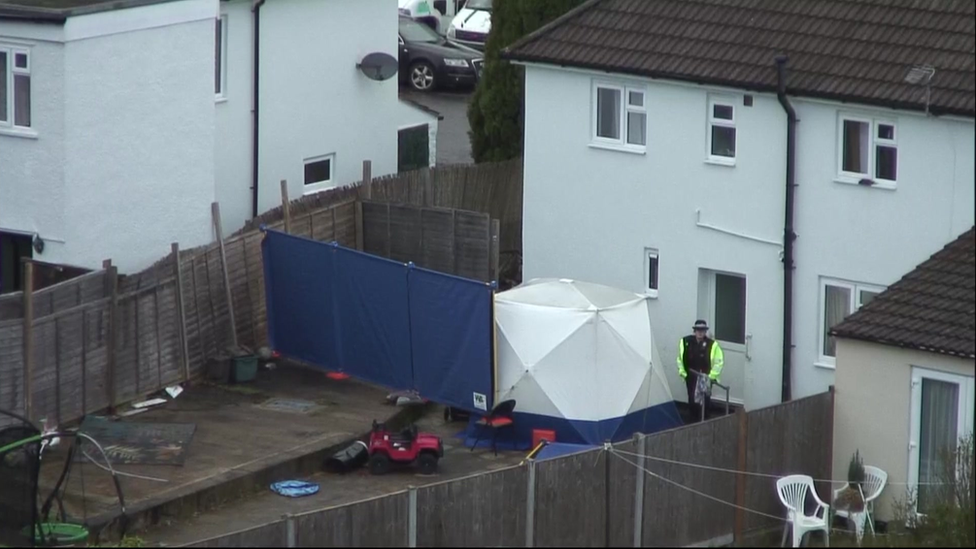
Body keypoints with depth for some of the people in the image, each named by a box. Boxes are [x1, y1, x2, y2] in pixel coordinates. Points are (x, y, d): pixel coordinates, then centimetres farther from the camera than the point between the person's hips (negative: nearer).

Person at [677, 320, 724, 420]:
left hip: (706, 377, -2)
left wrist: (712, 375, -9)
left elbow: (719, 361, -5)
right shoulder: (685, 341, -2)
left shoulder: (712, 344, -10)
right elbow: (680, 358, 10)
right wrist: (682, 372, 6)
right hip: (691, 377, 2)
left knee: (705, 399, -3)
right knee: (692, 399, 5)